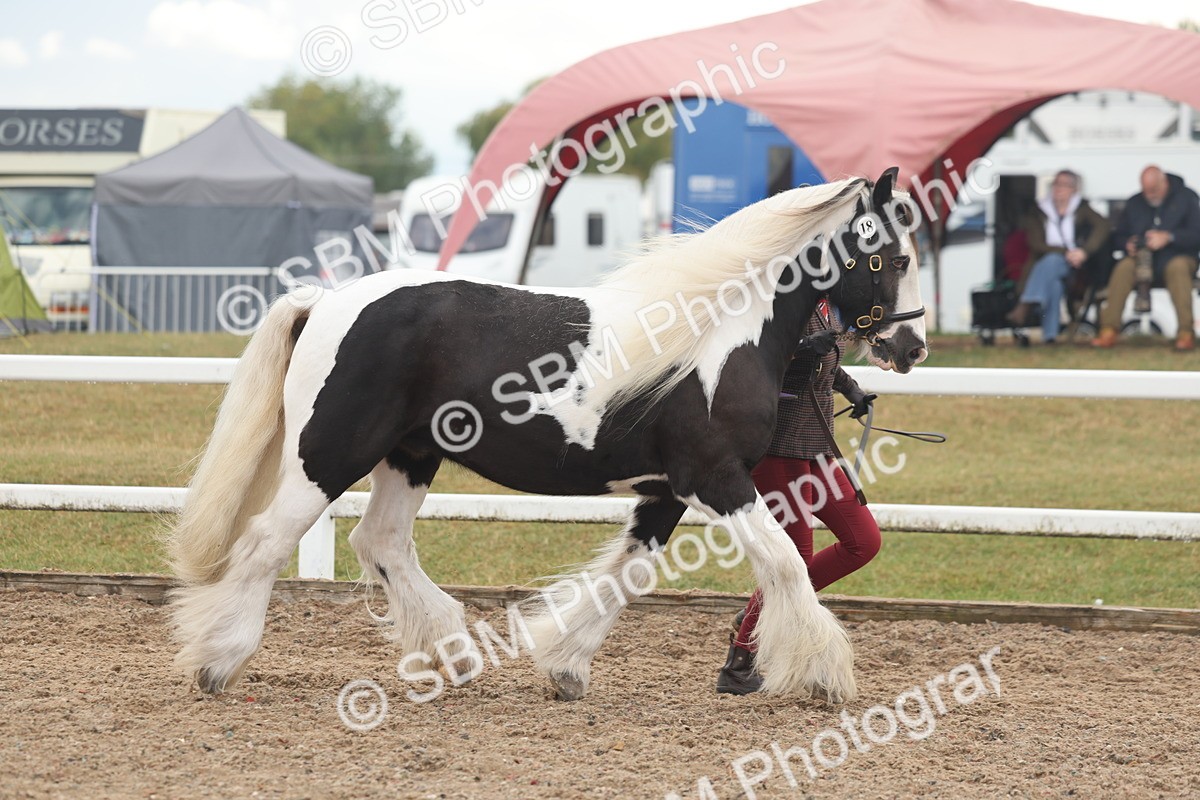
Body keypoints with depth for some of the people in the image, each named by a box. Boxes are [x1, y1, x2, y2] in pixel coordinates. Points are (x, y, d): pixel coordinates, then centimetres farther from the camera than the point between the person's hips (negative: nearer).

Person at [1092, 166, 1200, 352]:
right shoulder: (1134, 203, 12)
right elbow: (1121, 235, 19)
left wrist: (1168, 237, -22)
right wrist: (1128, 245, -6)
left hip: (1176, 257, -3)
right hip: (1142, 258, 3)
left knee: (1178, 267, -40)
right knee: (1124, 267, -31)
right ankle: (1108, 332, -34)